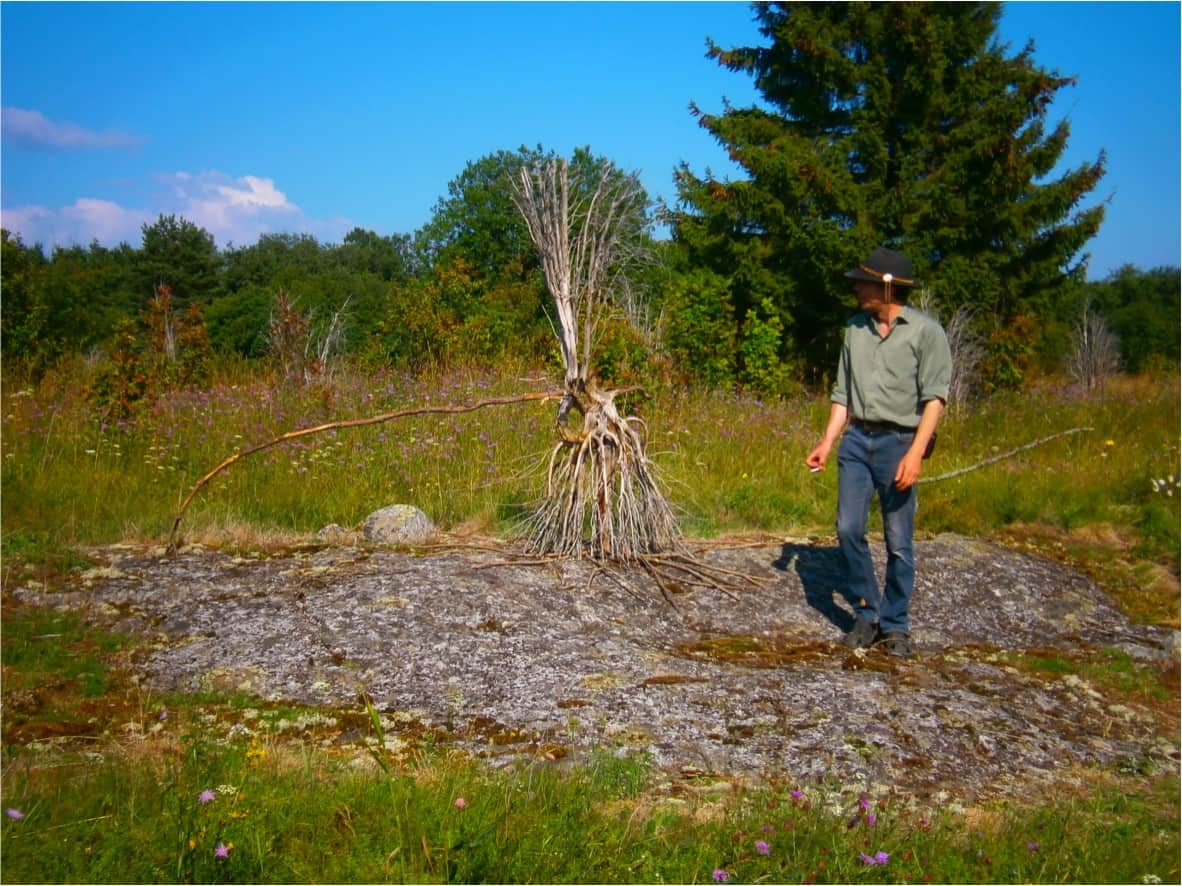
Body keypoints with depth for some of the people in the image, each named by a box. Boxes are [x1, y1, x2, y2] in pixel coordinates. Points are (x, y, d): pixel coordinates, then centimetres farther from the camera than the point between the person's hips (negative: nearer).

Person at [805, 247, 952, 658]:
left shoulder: (925, 331, -5)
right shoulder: (856, 328, 12)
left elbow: (934, 396, -10)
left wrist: (916, 453, -19)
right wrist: (827, 442, 8)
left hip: (899, 442, -5)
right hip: (856, 440, 5)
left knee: (898, 542, 1)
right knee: (848, 530, -1)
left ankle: (895, 625, 14)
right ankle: (866, 616, 13)